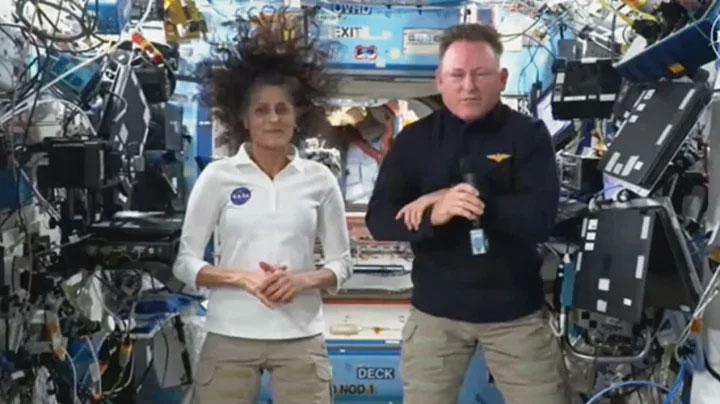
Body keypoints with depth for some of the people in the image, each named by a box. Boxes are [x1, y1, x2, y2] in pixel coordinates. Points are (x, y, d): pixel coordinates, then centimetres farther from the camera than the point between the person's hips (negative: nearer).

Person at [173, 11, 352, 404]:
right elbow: (185, 262, 0)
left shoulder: (319, 179, 3)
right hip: (229, 338, -1)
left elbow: (341, 262, 7)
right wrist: (242, 277, -16)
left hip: (301, 339, 1)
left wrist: (304, 280, -12)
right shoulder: (218, 175, -1)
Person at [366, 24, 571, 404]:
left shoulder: (528, 134, -3)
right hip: (435, 310, 2)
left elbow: (540, 218, -16)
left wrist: (449, 199, -21)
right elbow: (379, 220, -7)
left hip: (515, 311, -1)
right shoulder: (414, 139, 2)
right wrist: (433, 216, -28)